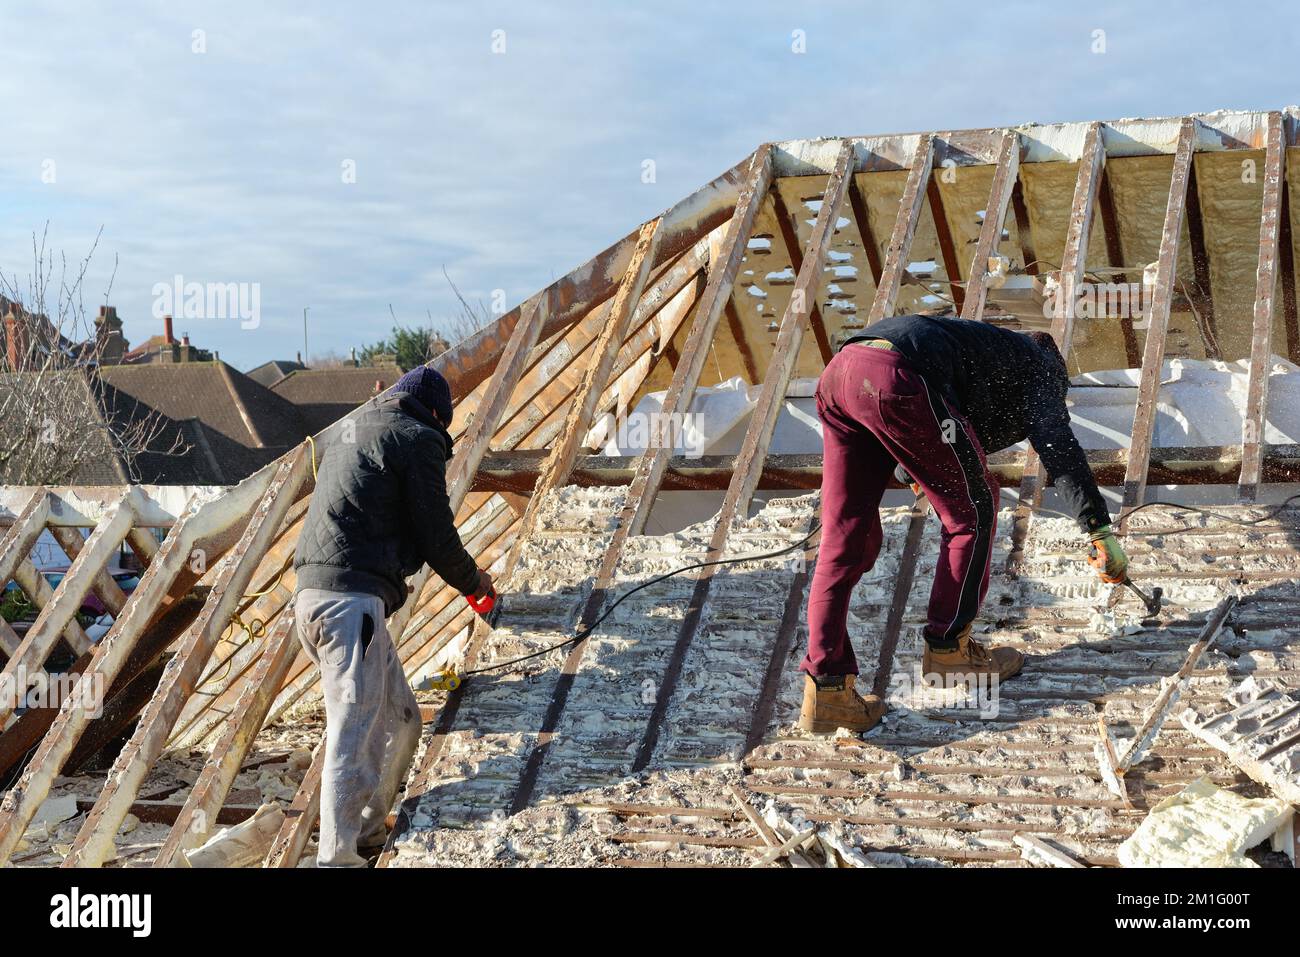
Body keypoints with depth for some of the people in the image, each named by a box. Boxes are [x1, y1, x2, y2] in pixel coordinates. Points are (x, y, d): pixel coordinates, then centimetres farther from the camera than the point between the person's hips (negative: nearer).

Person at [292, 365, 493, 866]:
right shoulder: (419, 439, 0)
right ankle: (337, 856, -16)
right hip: (352, 601, -9)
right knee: (354, 731, -12)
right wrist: (472, 580, 18)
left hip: (312, 595, 9)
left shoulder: (349, 435, 27)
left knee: (400, 717, 16)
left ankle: (368, 830, 23)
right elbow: (435, 536, -1)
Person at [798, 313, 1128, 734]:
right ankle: (948, 649, 20)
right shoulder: (1039, 363, 22)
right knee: (972, 510, 13)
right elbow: (1057, 443, 2)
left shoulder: (989, 342, 43)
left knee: (845, 540, 10)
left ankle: (826, 688, 5)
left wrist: (917, 471, 74)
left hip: (837, 371, 8)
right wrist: (1100, 529, -2)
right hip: (897, 382, -8)